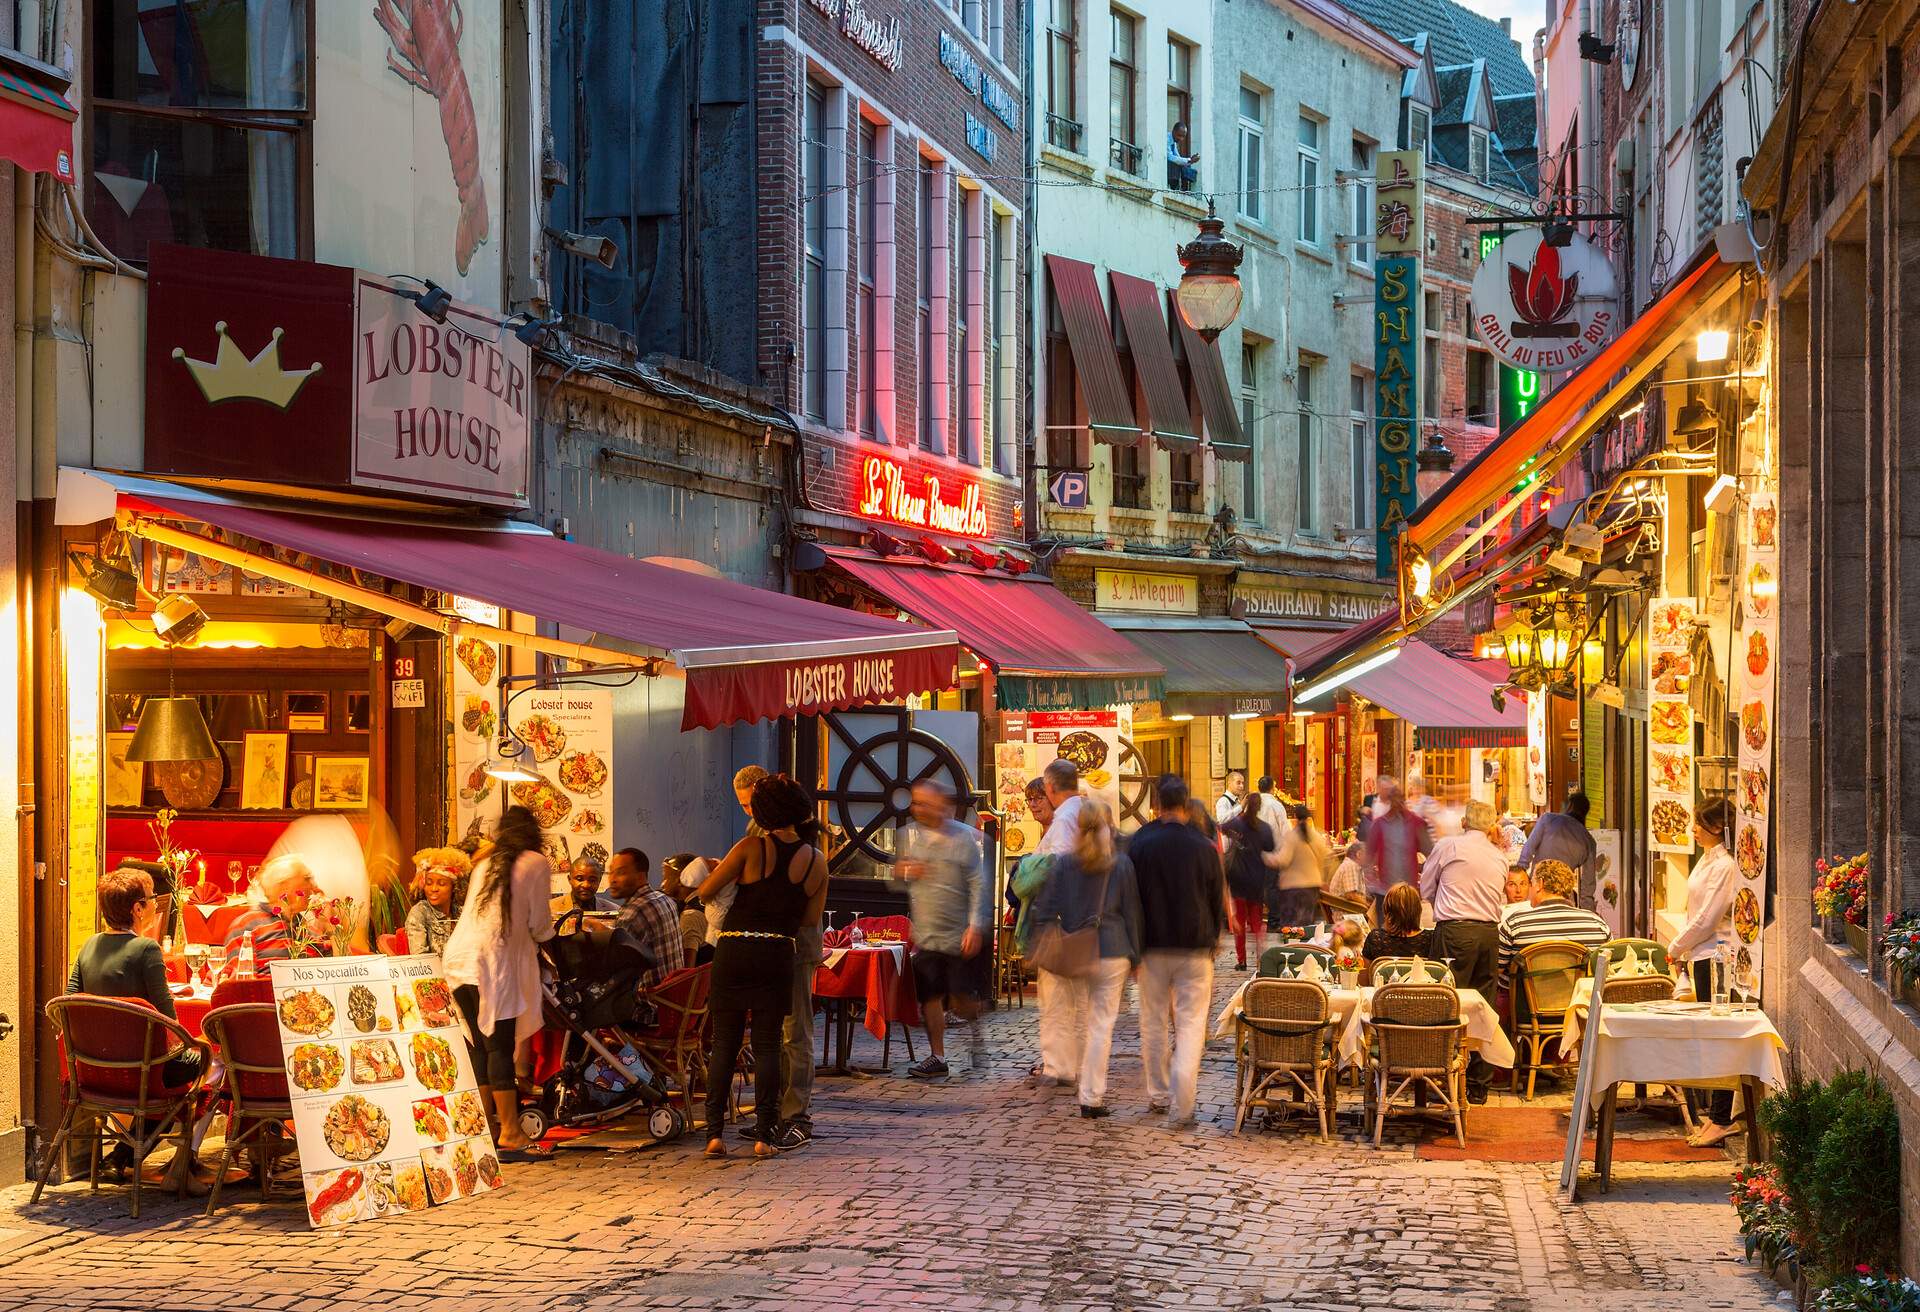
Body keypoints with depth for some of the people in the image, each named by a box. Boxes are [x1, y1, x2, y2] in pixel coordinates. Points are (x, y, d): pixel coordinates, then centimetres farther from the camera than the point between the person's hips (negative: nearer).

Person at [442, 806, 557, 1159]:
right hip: (492, 958, -6)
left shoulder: (486, 865, 23)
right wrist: (543, 937, 25)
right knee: (500, 1046, -7)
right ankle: (510, 1135, -7)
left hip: (456, 958, 6)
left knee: (478, 1045, 10)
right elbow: (538, 924, 2)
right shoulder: (536, 864, 6)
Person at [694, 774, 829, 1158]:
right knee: (767, 1044, 8)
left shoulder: (752, 848, -8)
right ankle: (764, 1134, 1)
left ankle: (715, 1131, 1)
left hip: (734, 952, -2)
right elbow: (810, 919, 9)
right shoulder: (817, 861, 3)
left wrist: (717, 869, 16)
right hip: (779, 955, 2)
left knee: (724, 1042, 6)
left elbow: (704, 891, -4)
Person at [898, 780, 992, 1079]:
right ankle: (937, 1056, 15)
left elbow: (980, 885, -8)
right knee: (930, 998, 3)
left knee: (962, 1002, -1)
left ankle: (976, 1034, 29)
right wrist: (905, 872, -4)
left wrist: (975, 926, -15)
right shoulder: (910, 835, 8)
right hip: (925, 936, 4)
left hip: (961, 936, -4)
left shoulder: (966, 837, -6)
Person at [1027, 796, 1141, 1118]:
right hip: (1112, 953, -2)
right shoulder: (1121, 864, -3)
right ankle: (1092, 1098, 2)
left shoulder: (1064, 863, 1)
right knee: (1102, 1025, 2)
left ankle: (1093, 1089, 21)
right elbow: (1132, 912, 1)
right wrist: (1135, 955, 9)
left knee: (1085, 1022, 19)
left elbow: (1045, 910, 0)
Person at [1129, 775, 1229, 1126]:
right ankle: (1182, 1106, -11)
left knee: (1154, 1024, 15)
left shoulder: (1139, 845, -7)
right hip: (1195, 950, -1)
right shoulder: (1205, 849, -6)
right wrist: (1213, 939, 20)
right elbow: (1218, 901, 4)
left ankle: (1158, 1095, 24)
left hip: (1153, 948, 1)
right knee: (1191, 1024, 0)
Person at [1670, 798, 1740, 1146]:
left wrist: (1676, 947, -8)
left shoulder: (1724, 866, -17)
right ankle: (1712, 1113, 19)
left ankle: (1720, 1120, -4)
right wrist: (1683, 948, 14)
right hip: (1703, 955, 10)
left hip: (1716, 955, -10)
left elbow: (1707, 919, -18)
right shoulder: (1707, 859, 13)